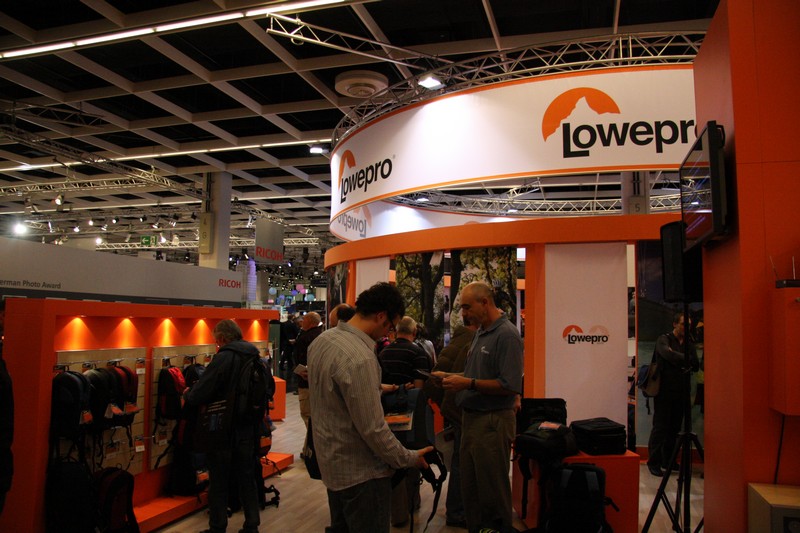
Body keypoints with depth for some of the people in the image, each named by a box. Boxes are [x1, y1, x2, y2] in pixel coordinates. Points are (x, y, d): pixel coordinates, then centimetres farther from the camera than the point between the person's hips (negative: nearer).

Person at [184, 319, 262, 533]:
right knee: (247, 479, 17)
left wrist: (187, 394, 1)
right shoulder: (255, 357, 1)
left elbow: (197, 396, -21)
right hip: (249, 428, 6)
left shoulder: (223, 358, -20)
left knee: (218, 482, 10)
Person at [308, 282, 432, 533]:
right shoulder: (359, 359, -29)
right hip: (360, 471, -9)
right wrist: (409, 459, -12)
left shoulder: (322, 340, 0)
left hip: (332, 462, 9)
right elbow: (373, 429, -25)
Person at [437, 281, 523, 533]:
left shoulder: (507, 335, -16)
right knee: (470, 487, 18)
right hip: (472, 418, 9)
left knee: (492, 490, 4)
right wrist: (452, 377, 5)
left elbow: (509, 385, -22)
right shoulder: (481, 332, 12)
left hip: (493, 422, -9)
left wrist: (469, 383, -21)